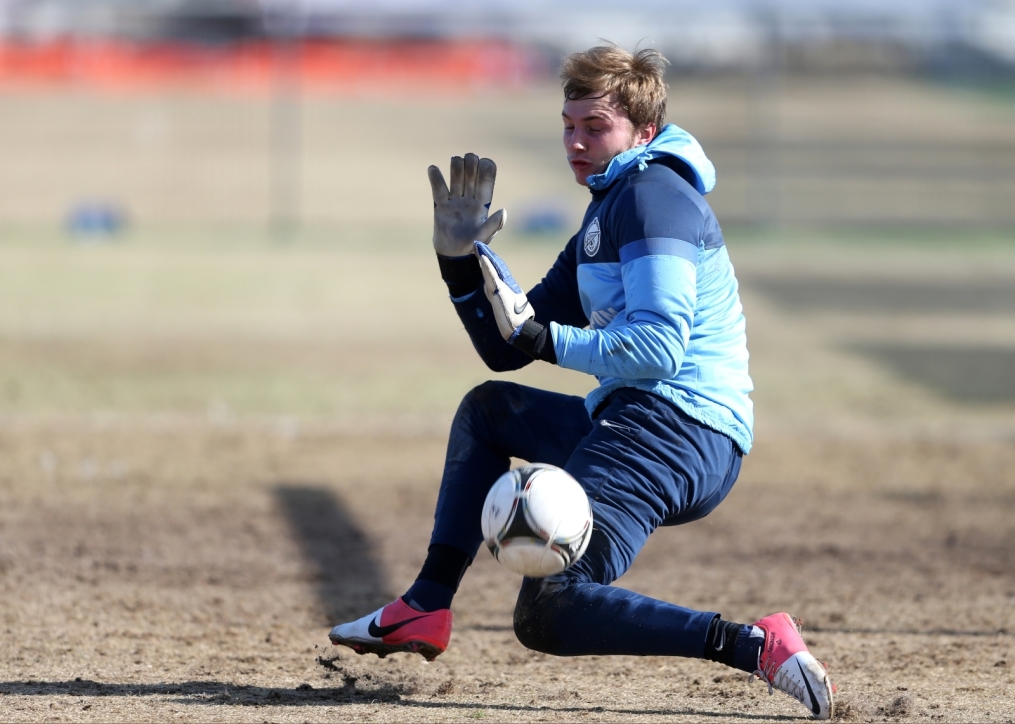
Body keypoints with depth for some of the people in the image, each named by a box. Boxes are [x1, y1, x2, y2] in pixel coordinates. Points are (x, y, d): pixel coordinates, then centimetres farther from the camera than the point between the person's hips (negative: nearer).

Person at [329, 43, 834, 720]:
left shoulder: (652, 193, -7)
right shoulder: (606, 213, 24)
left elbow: (659, 348, -19)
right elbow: (507, 348, 25)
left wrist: (546, 340, -14)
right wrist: (461, 260, 13)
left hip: (673, 427, -11)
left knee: (547, 614, -22)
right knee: (488, 410, 30)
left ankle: (756, 646, -31)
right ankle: (426, 608, 21)